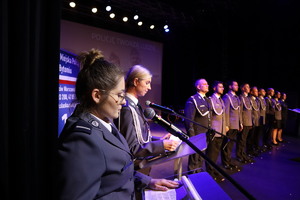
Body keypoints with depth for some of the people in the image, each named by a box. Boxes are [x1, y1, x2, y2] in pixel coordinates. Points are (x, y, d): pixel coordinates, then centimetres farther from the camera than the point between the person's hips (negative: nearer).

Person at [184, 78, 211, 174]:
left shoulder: (207, 100, 11)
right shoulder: (192, 100, -13)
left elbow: (209, 117, 15)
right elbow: (189, 119, -16)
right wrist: (191, 136, -17)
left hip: (205, 134, 7)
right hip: (196, 135, -7)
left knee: (201, 157, 20)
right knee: (194, 159, 6)